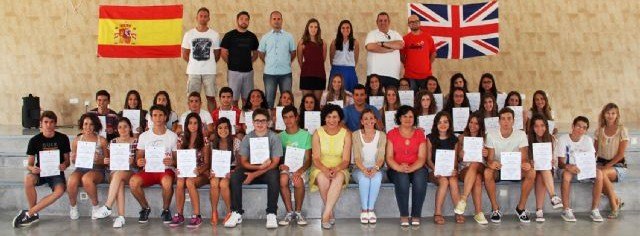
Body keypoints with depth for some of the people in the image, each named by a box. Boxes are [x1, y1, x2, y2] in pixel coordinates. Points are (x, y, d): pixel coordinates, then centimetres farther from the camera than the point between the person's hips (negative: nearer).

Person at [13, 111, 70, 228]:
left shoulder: (63, 138, -2)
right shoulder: (34, 140, -2)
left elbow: (67, 160, 5)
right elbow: (29, 164, 1)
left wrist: (65, 165, -19)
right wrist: (32, 168, -24)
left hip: (56, 172, 0)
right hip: (40, 171, 1)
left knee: (60, 190, -33)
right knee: (28, 179, -35)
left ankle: (28, 213, -19)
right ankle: (34, 215, -16)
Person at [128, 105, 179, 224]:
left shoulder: (172, 136, 6)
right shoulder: (144, 136, 11)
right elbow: (138, 157, 12)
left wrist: (172, 162, -18)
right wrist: (139, 162, -13)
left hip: (166, 169, -2)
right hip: (148, 170, 2)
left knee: (167, 182, -38)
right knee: (133, 181, -30)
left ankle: (165, 210, -8)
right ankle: (145, 208, -2)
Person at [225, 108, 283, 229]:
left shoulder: (274, 137, -6)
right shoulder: (247, 138, 0)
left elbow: (275, 163, -11)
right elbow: (243, 162, -2)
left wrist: (255, 174, -20)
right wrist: (259, 166, -21)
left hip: (267, 171, -2)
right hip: (251, 169, 2)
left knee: (274, 176, -35)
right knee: (235, 176, -26)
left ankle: (271, 214, -27)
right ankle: (236, 213, -18)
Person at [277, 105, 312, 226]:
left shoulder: (305, 135, 3)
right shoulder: (280, 136, 10)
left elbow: (308, 160, -1)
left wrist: (300, 171, -20)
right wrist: (280, 165, -15)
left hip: (300, 168, -1)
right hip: (285, 167, 1)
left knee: (298, 181, -35)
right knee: (283, 179, -34)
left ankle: (298, 212, -11)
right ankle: (289, 212, -17)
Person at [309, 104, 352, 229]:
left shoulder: (346, 134, -2)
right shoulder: (318, 133, -2)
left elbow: (346, 160, -5)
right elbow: (316, 158, -6)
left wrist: (336, 169, -26)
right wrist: (325, 170, -26)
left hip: (339, 169, 0)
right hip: (321, 168, 0)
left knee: (339, 178, -35)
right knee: (323, 179, -35)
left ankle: (325, 215, -33)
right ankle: (330, 213, -17)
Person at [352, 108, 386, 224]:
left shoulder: (382, 135, 4)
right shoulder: (356, 135, 2)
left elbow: (381, 157, -5)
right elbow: (357, 157, -6)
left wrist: (375, 168, -26)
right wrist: (364, 169, -25)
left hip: (376, 168, 0)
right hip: (360, 168, 0)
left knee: (376, 177, -35)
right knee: (364, 178, -35)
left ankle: (371, 209, -28)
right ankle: (364, 209, -26)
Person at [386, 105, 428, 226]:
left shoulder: (420, 134, 10)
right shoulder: (392, 134, 7)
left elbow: (422, 158, 1)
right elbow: (389, 157, -1)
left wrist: (411, 168, -19)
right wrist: (400, 168, -21)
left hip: (416, 168, 1)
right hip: (397, 170, -1)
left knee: (420, 177, -33)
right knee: (402, 177, -35)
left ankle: (416, 215, -27)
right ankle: (404, 216, -29)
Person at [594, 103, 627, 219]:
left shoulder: (622, 130, -4)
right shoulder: (599, 130, 8)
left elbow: (620, 154, -8)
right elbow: (595, 151, 10)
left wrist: (607, 166, -18)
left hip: (617, 165, -4)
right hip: (601, 162, 4)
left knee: (602, 174, -36)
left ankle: (614, 206, -19)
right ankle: (617, 200, -5)